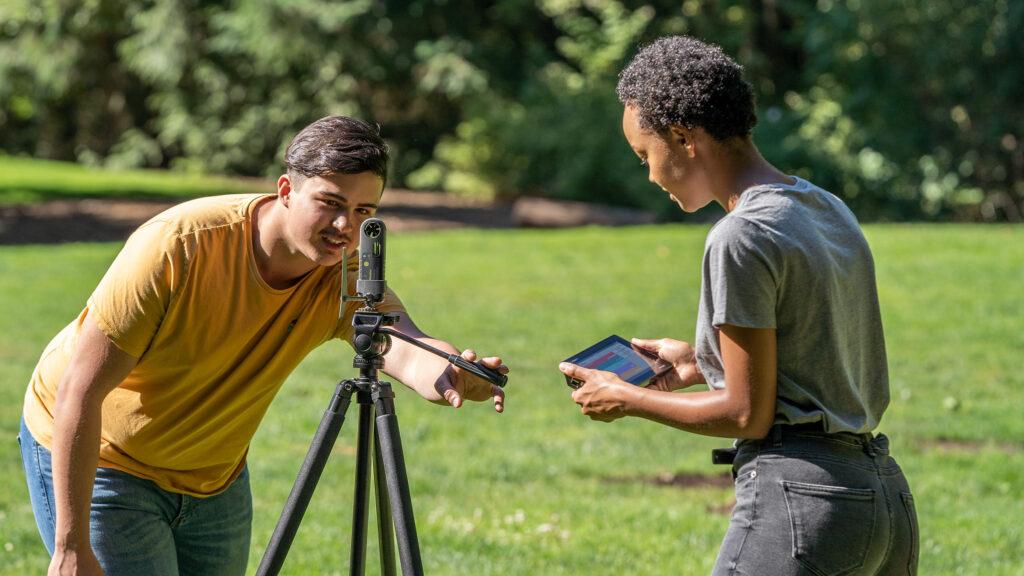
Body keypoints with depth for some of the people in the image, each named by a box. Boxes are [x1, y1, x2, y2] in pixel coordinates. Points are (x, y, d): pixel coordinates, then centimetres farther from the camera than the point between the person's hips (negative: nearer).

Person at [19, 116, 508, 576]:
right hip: (91, 461, -6)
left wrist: (452, 375, -63)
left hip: (214, 476, 6)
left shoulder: (345, 276, -16)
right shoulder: (178, 248, -29)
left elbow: (404, 348, -38)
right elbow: (81, 391, -27)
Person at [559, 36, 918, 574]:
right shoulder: (830, 211, 14)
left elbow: (748, 414, -12)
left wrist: (626, 399, 1)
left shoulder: (741, 237, -13)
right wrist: (700, 363, 22)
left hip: (798, 496, -9)